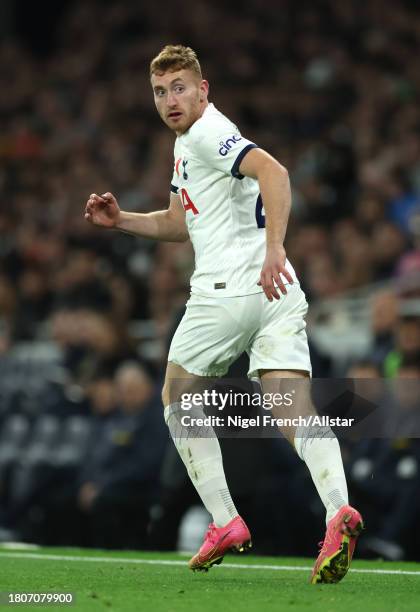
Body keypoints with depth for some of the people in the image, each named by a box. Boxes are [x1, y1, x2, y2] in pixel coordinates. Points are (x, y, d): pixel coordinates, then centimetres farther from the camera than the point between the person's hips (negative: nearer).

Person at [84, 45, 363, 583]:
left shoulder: (209, 134, -8)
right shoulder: (186, 143, 24)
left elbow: (273, 171, -26)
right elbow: (179, 224, 35)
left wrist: (273, 249, -34)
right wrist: (120, 220, 22)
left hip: (228, 290, -8)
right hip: (276, 295, 8)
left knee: (177, 399, 12)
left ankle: (225, 521, 9)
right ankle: (338, 509, -31)